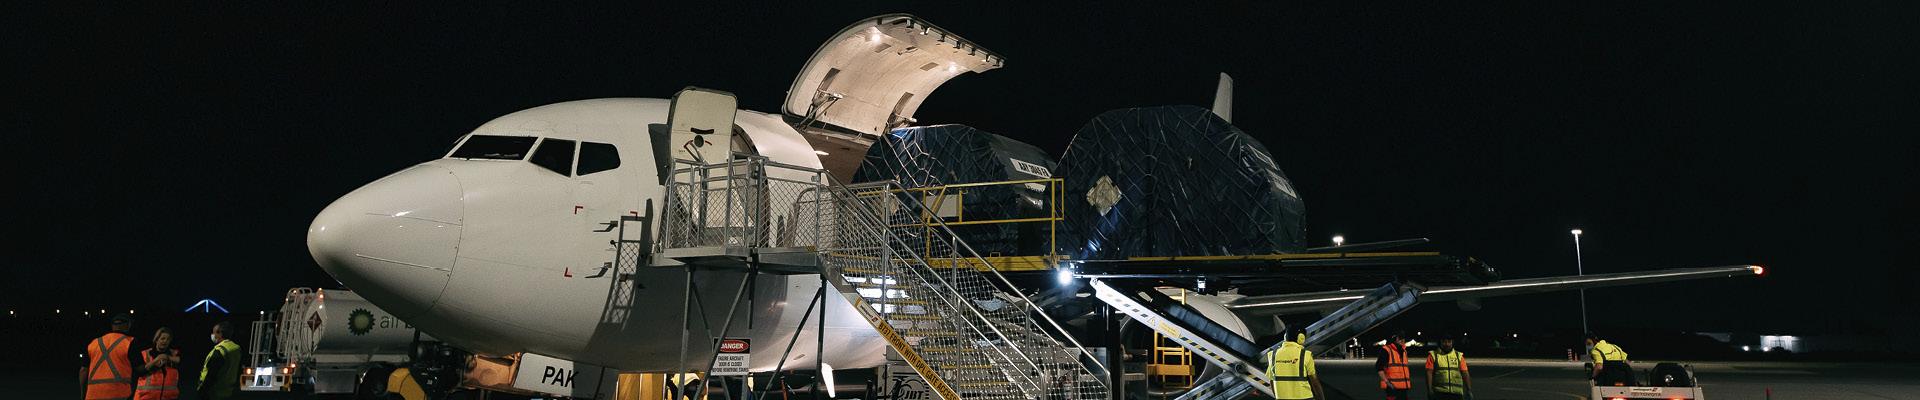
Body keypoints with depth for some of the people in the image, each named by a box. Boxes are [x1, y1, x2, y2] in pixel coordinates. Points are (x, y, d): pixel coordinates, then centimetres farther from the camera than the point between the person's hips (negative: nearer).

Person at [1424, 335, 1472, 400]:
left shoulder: (1459, 356, 11)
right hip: (1439, 393, -3)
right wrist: (1429, 390, -12)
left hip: (1456, 394, 3)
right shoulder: (1433, 355, 3)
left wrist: (1469, 390, 1)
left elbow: (1465, 374, 9)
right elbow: (1429, 373, -3)